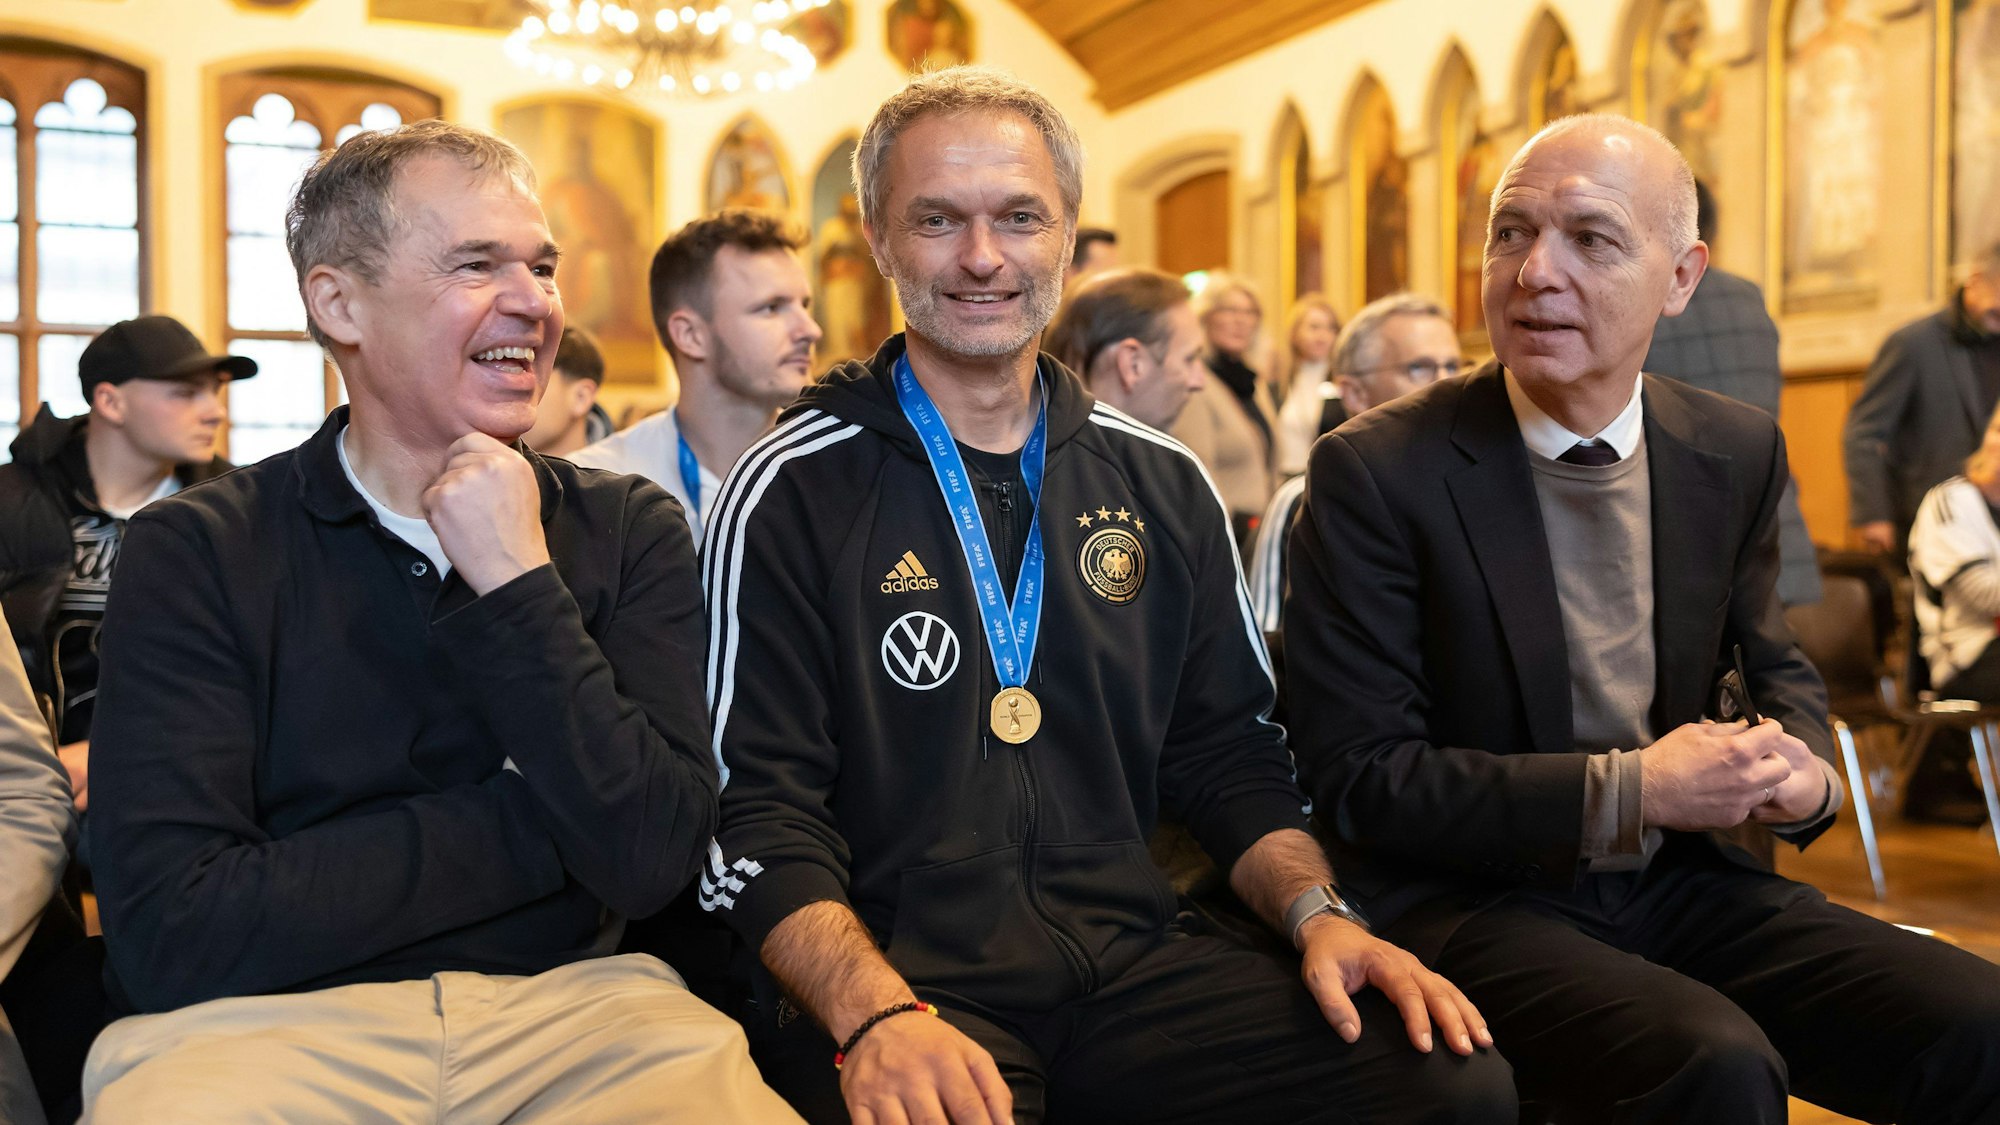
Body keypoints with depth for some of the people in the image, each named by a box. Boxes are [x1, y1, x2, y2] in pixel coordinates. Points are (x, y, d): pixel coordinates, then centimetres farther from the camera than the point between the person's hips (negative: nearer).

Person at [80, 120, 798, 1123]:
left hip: (573, 1007, 1)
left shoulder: (629, 531, 5)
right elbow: (168, 937, -11)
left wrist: (518, 585, -11)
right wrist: (540, 819, -7)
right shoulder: (197, 552, 0)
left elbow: (651, 858, -5)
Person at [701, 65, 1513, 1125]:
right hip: (898, 975, -4)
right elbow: (759, 814, -7)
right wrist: (875, 1016, -23)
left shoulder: (1165, 487, 11)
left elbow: (1229, 754, 15)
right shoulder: (792, 492, -3)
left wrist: (1317, 913, -4)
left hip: (1133, 960, 4)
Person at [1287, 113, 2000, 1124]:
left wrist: (1800, 768, -5)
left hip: (1682, 882, 5)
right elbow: (1356, 775, -13)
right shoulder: (1375, 473, -12)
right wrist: (1627, 791, -19)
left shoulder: (1740, 453, 5)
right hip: (1470, 899, -5)